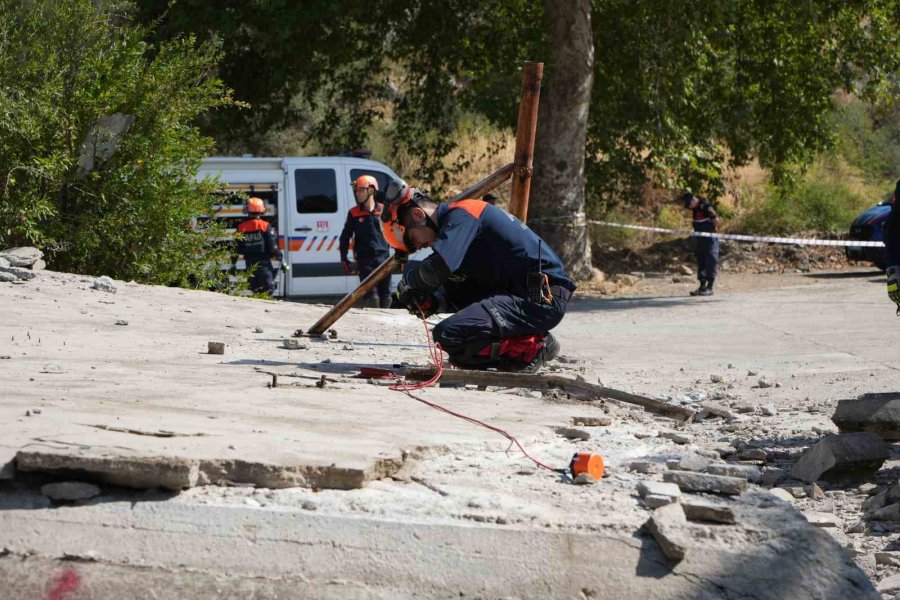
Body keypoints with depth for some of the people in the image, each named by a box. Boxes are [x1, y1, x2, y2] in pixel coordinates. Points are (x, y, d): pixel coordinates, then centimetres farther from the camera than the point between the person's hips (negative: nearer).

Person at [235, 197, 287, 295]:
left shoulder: (241, 228, 2)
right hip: (264, 263, -4)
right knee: (268, 290, -3)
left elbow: (237, 249, 6)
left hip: (250, 264, 4)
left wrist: (233, 264, 16)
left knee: (255, 291, 13)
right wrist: (282, 261, -1)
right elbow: (273, 247, -9)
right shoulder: (265, 226, -8)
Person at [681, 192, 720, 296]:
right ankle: (702, 286, 15)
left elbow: (716, 221, -14)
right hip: (700, 240, 9)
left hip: (710, 239, -9)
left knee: (711, 263, -4)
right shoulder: (695, 209, 9)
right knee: (701, 263, 10)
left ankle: (709, 288, -2)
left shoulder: (705, 207, -17)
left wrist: (709, 230, -3)